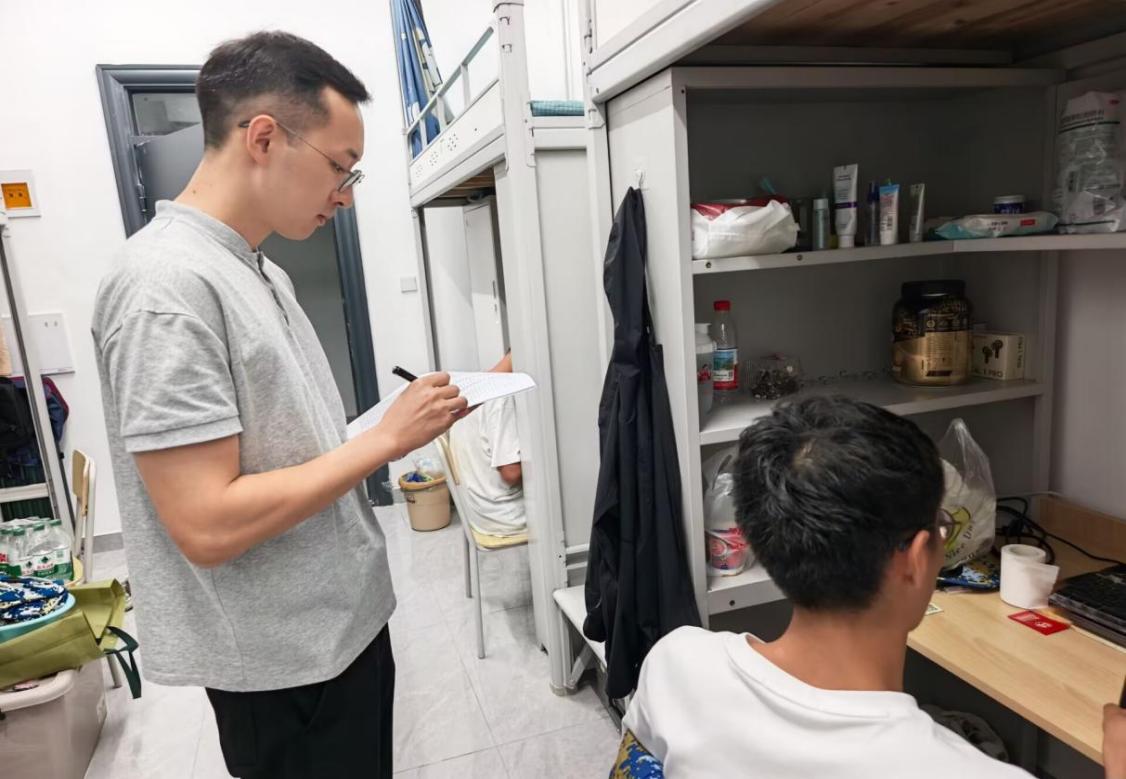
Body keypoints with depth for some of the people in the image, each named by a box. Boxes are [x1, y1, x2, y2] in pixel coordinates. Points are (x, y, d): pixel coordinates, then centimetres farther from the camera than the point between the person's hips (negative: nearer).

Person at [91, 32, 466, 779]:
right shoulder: (166, 284, -23)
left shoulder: (261, 269, 6)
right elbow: (207, 525, -26)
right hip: (282, 659, -8)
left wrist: (406, 422, 0)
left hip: (344, 618, 8)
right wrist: (386, 439, -21)